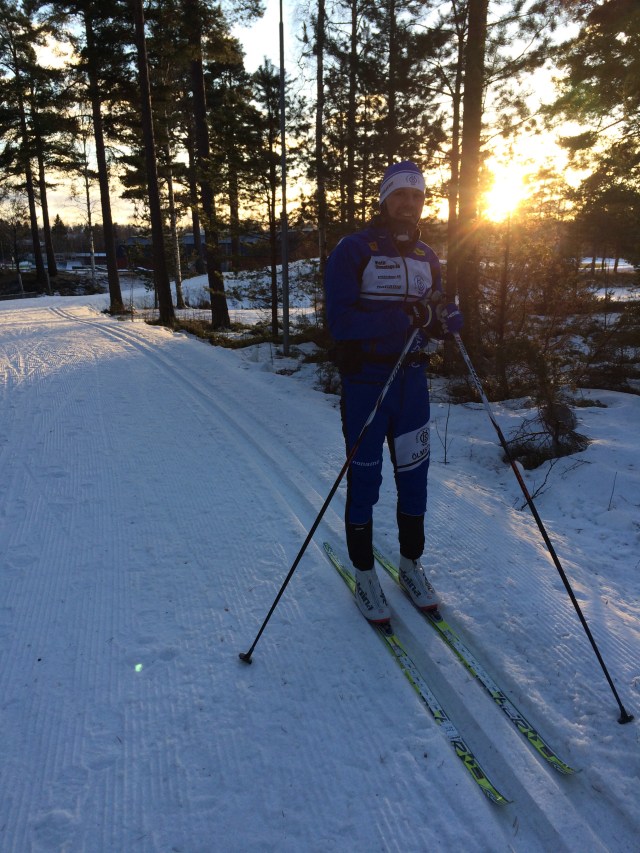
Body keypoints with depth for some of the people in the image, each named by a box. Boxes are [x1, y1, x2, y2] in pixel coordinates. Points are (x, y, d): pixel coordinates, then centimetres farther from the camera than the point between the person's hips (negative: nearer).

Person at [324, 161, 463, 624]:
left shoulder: (427, 256, 11)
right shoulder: (352, 250, -6)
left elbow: (445, 315, 7)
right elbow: (340, 320, -17)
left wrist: (443, 317, -17)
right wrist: (405, 318, -25)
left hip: (413, 382, 5)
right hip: (365, 383, -4)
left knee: (414, 479, 11)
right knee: (365, 481, 6)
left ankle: (412, 564, 31)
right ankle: (365, 574, 23)